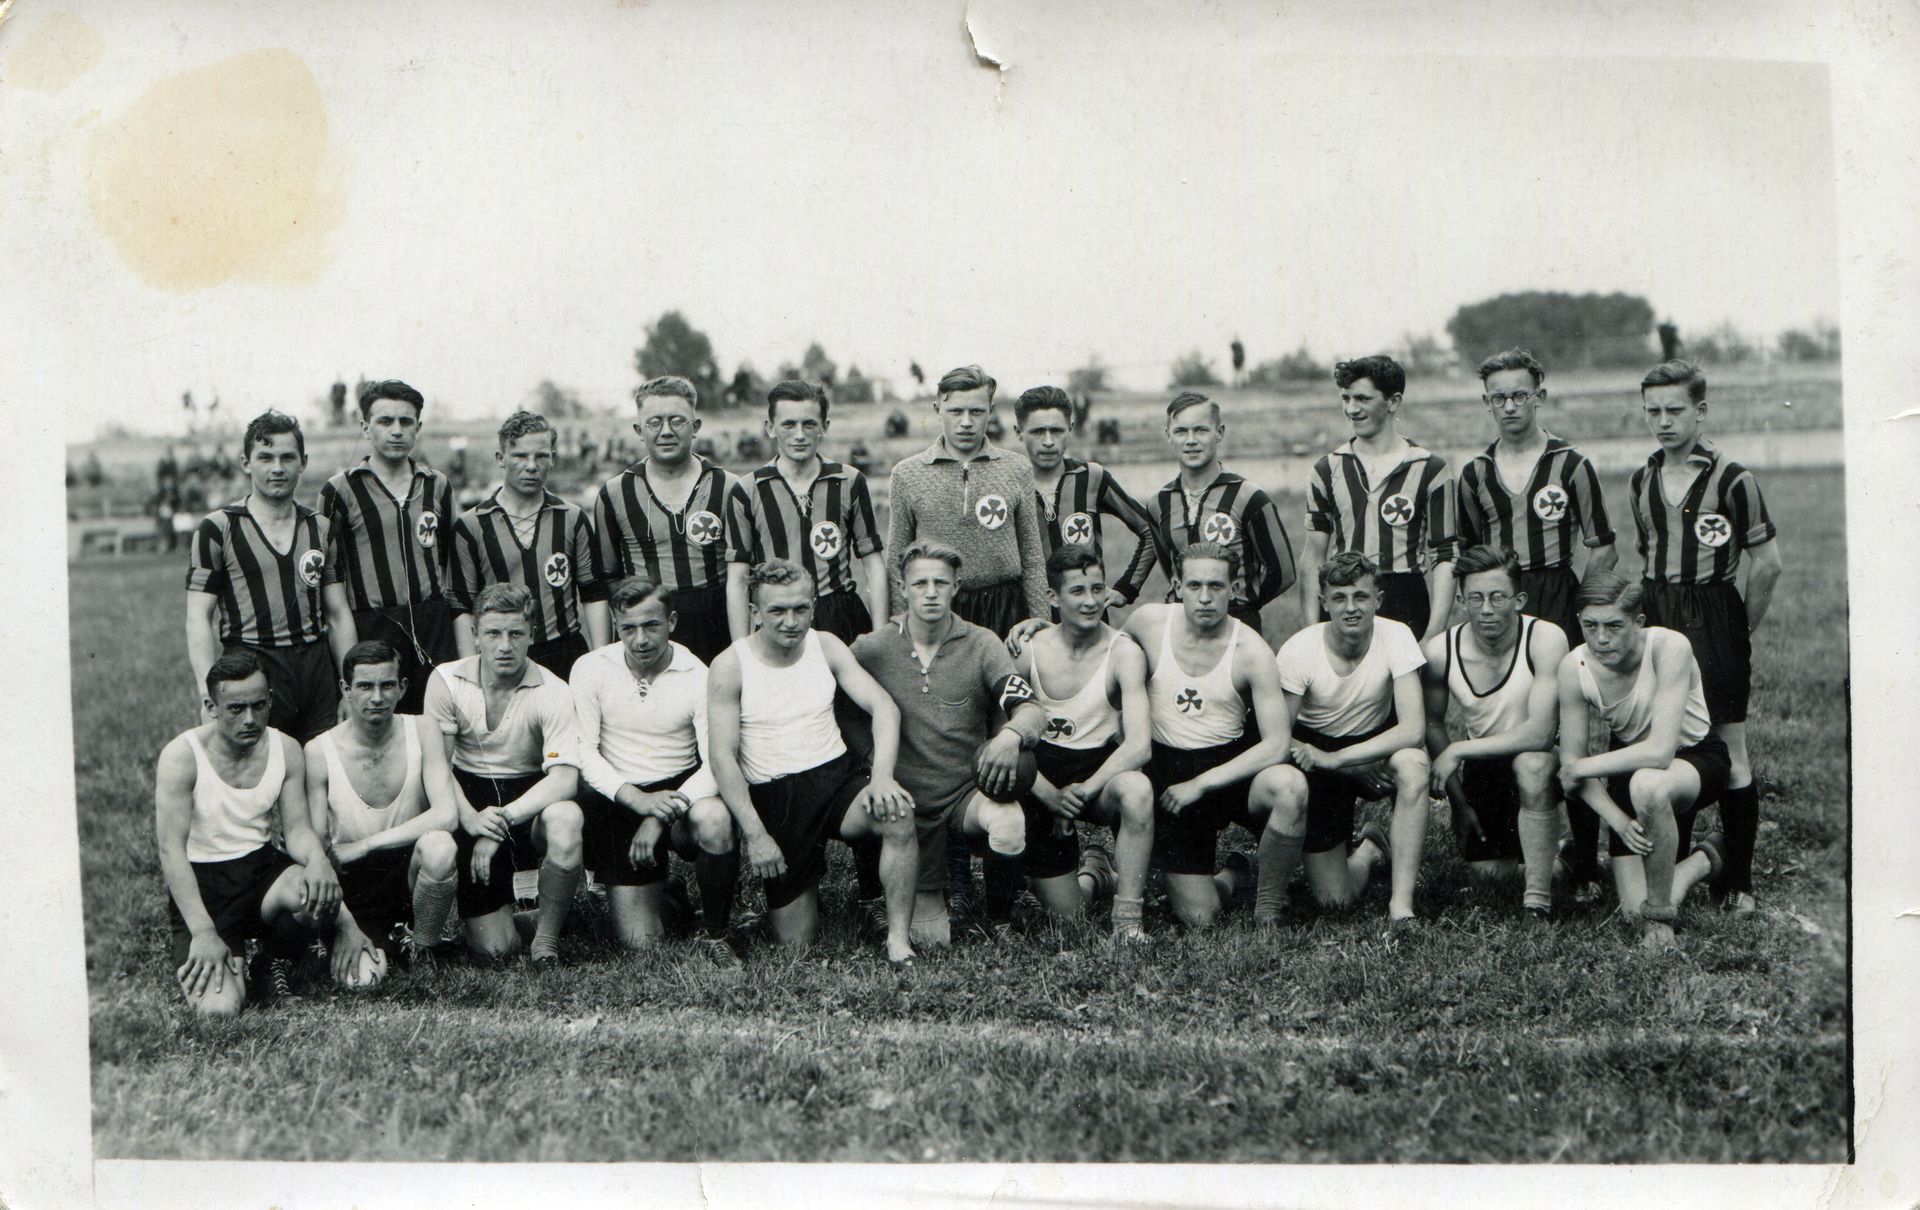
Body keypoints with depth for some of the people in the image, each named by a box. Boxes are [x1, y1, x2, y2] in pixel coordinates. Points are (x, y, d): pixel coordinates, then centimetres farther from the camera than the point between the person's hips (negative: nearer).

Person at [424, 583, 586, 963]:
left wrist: (503, 819, -33)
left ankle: (547, 938, -16)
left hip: (529, 794, 0)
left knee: (565, 818, -39)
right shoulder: (447, 680, -6)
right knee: (494, 948, -11)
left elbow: (565, 778, -22)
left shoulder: (552, 692, -12)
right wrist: (470, 818, -24)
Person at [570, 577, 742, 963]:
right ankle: (657, 883, 31)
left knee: (714, 819, -38)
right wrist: (640, 800, -23)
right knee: (639, 939, -7)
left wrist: (661, 817, -26)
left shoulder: (697, 675, -11)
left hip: (682, 786, -1)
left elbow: (716, 763, -15)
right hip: (619, 798, 1)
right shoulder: (591, 669, -7)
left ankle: (716, 933, -12)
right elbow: (585, 754, -8)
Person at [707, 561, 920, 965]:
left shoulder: (826, 646, 2)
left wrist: (881, 776, -22)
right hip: (774, 797, -1)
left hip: (837, 776, 2)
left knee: (898, 815, -33)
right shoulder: (730, 667, -7)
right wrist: (755, 834, -17)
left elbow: (884, 707, -5)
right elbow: (723, 757, -10)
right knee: (796, 943, -1)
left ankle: (899, 939, -19)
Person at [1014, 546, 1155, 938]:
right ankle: (1091, 871, 34)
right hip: (1042, 776, 1)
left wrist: (1084, 791, -28)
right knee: (1065, 914, -4)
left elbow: (1139, 745, -21)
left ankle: (1127, 919, -21)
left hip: (1100, 766, -1)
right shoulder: (1030, 650, -5)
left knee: (1137, 789, -38)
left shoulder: (1123, 652, -12)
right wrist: (1049, 793, -18)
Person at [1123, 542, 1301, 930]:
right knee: (1198, 920, -10)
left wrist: (1199, 784, -21)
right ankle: (1232, 878, 30)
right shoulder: (1148, 622, -7)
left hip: (1229, 762, -1)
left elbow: (1276, 745, -20)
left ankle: (1268, 906, -11)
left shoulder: (1250, 650, -15)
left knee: (1289, 786, -38)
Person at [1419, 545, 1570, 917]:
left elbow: (1539, 734, -31)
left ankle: (1538, 898, -23)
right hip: (1480, 765, 4)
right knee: (1489, 870, -5)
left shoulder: (1545, 639, -24)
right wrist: (1457, 798, -2)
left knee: (1532, 764, -38)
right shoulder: (1439, 651, -14)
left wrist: (1457, 751, -25)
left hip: (1536, 758, -4)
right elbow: (1433, 725, 2)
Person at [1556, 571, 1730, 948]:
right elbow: (1571, 759, -12)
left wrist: (1583, 768, -26)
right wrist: (1618, 820, -25)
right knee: (1634, 909, -6)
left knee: (1647, 784, -41)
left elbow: (1661, 751, -37)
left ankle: (1660, 916, -17)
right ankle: (1706, 859, 27)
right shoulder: (1574, 667, -19)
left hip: (1696, 758, -4)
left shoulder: (1669, 647, -30)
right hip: (1631, 765, 4)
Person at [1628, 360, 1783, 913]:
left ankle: (1739, 882, 4)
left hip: (1714, 615, -5)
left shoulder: (1731, 479, -8)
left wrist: (1741, 632, 2)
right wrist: (1652, 611, 14)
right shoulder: (1642, 482, 10)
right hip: (1657, 616, 5)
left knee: (1729, 753, -3)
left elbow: (1767, 564, -4)